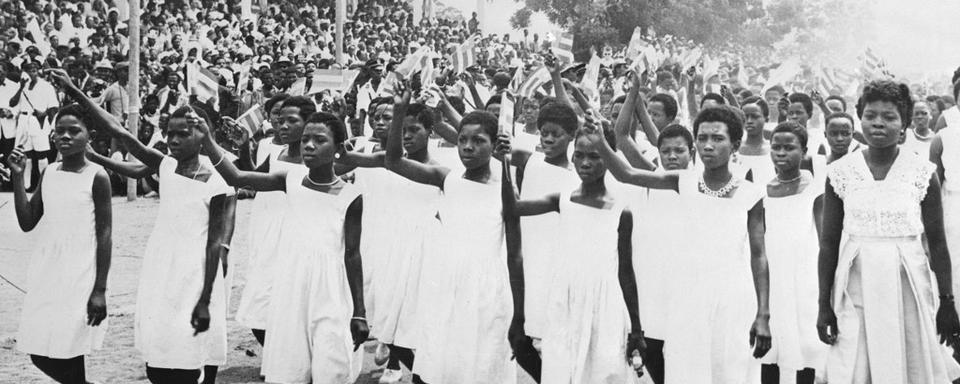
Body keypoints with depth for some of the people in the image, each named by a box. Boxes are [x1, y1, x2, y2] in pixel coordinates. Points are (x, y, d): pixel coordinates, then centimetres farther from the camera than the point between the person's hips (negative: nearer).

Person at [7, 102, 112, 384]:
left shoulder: (96, 177, -8)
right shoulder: (48, 173, 8)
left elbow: (104, 235, -8)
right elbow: (27, 223, 5)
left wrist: (100, 290, -12)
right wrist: (18, 176, -3)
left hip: (79, 279, -6)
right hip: (45, 276, 6)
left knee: (68, 354, -4)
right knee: (40, 354, 9)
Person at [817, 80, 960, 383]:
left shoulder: (923, 172, -3)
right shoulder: (841, 172, -1)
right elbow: (829, 243, 2)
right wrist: (824, 305, 1)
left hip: (907, 286, 0)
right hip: (855, 290, 0)